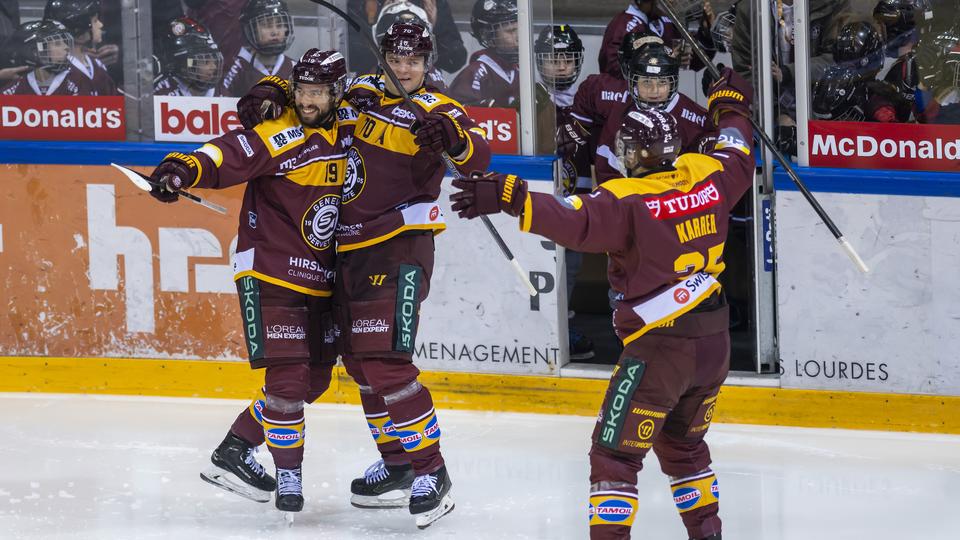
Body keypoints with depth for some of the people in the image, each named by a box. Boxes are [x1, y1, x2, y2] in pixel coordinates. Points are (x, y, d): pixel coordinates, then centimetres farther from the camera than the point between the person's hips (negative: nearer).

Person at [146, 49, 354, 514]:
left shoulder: (350, 124, 1)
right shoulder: (279, 136, -18)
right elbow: (228, 156, -30)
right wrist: (184, 169, -49)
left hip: (320, 277, 7)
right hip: (270, 271, -7)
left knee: (314, 379, 11)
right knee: (288, 376, -13)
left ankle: (233, 453, 21)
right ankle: (289, 475, 3)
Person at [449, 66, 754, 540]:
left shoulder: (629, 201, -17)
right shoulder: (707, 176, 3)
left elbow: (574, 220, -32)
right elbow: (738, 158, 25)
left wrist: (509, 197, -37)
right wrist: (731, 107, 43)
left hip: (659, 347, -8)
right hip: (714, 342, 8)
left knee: (616, 452, -3)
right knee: (683, 444, 26)